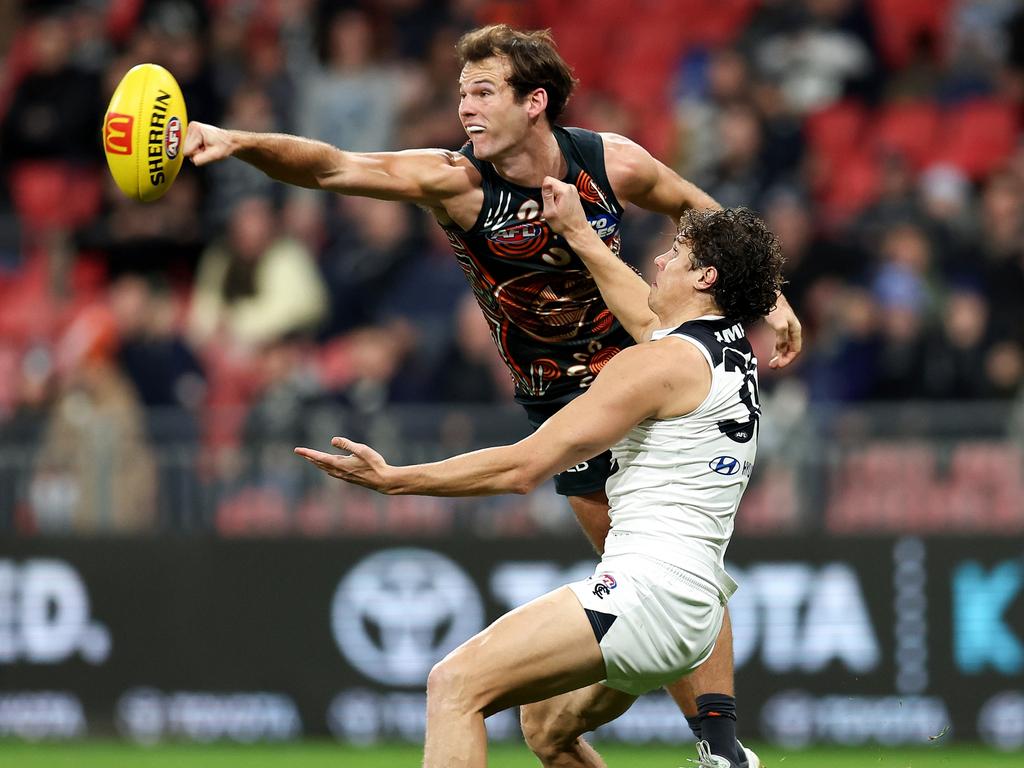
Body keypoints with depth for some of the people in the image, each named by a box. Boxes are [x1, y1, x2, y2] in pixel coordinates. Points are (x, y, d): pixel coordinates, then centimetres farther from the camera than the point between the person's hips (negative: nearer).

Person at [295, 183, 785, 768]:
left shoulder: (660, 363, -12)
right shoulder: (733, 352, 14)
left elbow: (523, 467, -14)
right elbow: (648, 318, 39)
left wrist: (393, 479, -10)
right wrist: (579, 234, 45)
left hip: (649, 588, -10)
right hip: (696, 608, 10)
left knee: (456, 685, -19)